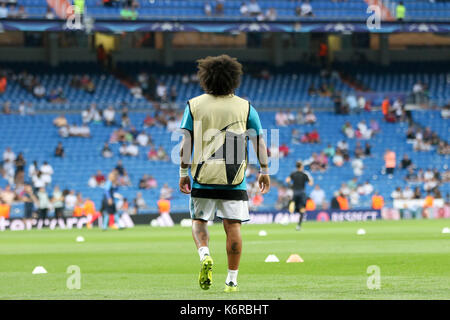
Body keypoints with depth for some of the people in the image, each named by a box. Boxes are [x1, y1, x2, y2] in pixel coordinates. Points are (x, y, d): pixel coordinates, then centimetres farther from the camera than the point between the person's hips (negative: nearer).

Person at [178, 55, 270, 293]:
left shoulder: (194, 105, 2)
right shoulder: (245, 107, 2)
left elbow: (185, 143, 0)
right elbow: (259, 142, 5)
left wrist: (183, 173, 7)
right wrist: (264, 171, 14)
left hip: (203, 176, 0)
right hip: (234, 179, 0)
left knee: (199, 220, 14)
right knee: (232, 225, 4)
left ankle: (204, 255, -14)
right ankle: (232, 280, 3)